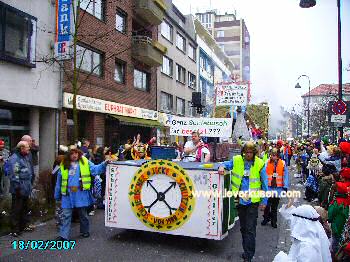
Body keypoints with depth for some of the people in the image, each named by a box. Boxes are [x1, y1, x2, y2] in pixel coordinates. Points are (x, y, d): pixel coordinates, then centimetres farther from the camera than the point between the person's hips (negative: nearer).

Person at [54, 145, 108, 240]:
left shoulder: (85, 162, 1)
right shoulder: (64, 165, 5)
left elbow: (95, 169, -9)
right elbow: (59, 181, 10)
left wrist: (104, 164, -26)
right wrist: (57, 195, 12)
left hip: (81, 192, -1)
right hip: (67, 193, 1)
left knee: (83, 213, 12)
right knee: (66, 215, 4)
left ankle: (85, 231, 30)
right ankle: (64, 235, 9)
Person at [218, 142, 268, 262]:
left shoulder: (260, 164, -9)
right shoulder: (236, 160, -3)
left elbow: (264, 184, -2)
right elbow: (226, 164, 12)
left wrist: (264, 201, -1)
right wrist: (222, 167, -13)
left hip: (253, 201, -3)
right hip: (240, 200, 4)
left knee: (250, 229, -3)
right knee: (243, 227, 17)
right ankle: (247, 251, 33)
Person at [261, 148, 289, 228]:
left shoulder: (282, 163, -1)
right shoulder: (267, 163, -4)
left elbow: (285, 176, 0)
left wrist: (285, 186, -4)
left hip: (278, 187, 1)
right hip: (268, 186, -1)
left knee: (275, 205, 11)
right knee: (267, 203, 1)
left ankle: (274, 221, 24)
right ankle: (266, 218, 23)